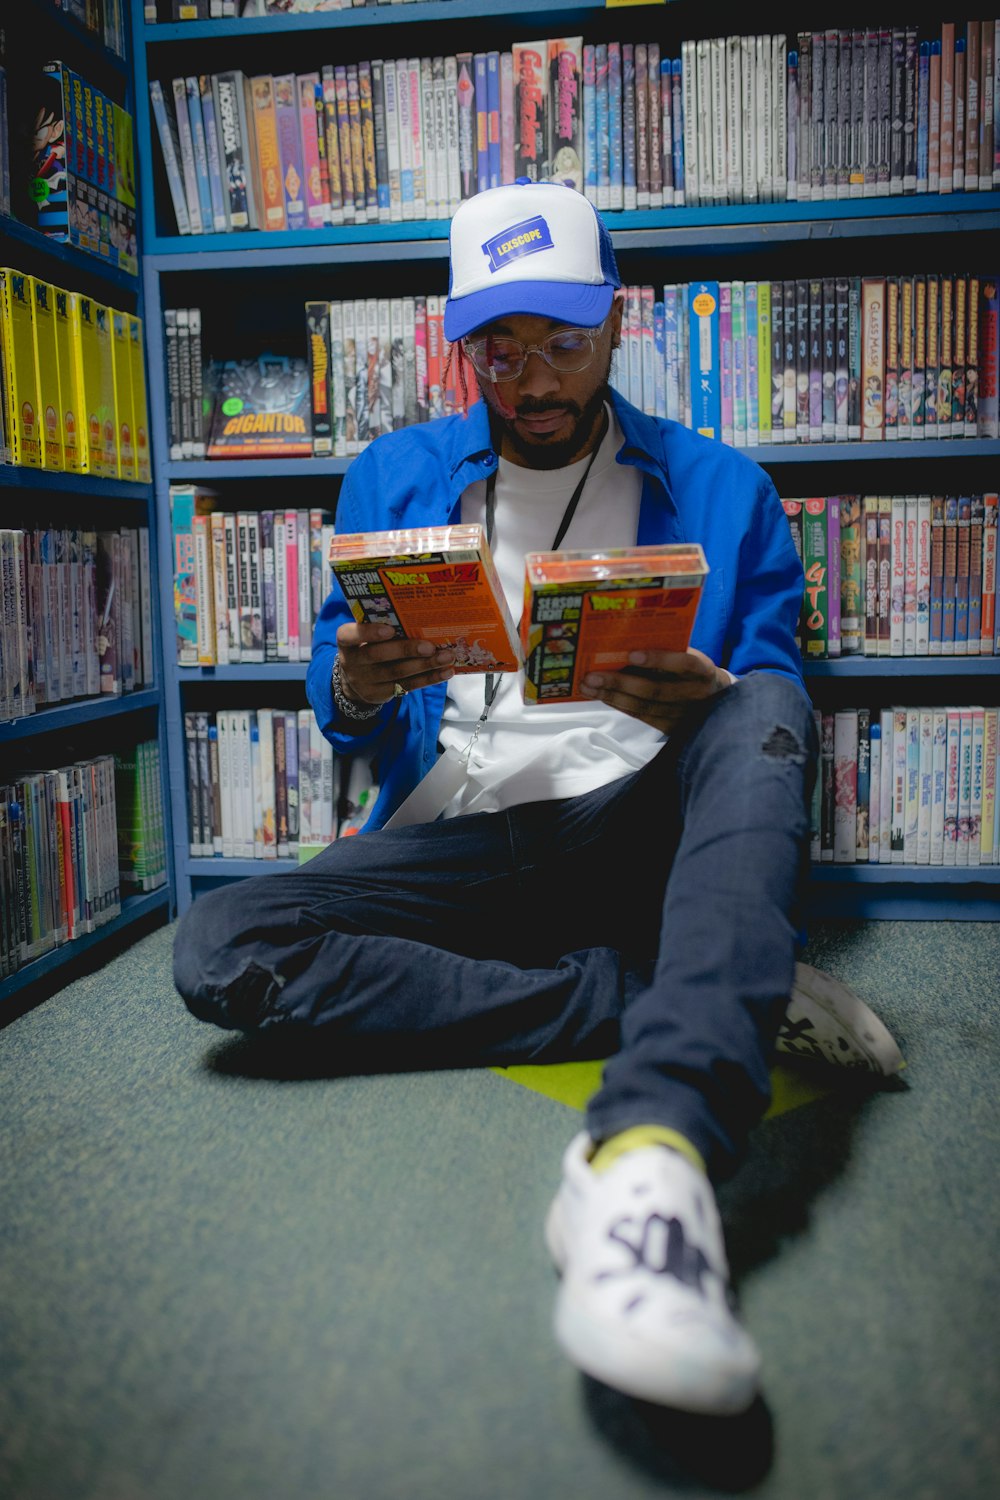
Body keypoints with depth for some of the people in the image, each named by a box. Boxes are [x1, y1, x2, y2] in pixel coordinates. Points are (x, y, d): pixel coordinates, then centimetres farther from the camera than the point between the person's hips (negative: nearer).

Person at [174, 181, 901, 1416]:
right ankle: (733, 1003, -24)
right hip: (454, 846, 2)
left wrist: (704, 706, -20)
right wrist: (355, 688, -15)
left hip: (636, 834, -1)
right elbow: (342, 716, 12)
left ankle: (651, 1147, -51)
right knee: (220, 947, -24)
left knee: (766, 713, -29)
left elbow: (771, 710, 5)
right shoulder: (394, 478, 12)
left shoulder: (717, 488, 8)